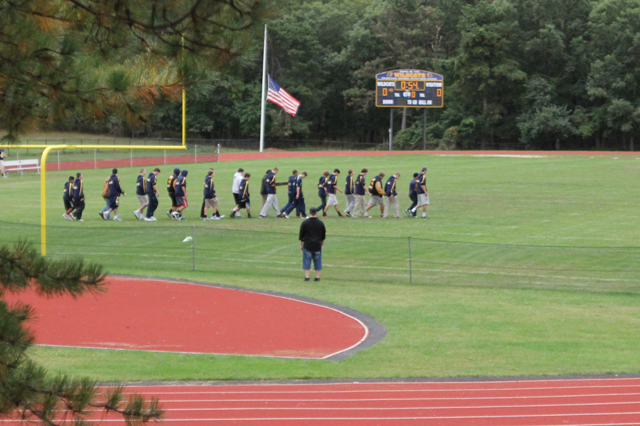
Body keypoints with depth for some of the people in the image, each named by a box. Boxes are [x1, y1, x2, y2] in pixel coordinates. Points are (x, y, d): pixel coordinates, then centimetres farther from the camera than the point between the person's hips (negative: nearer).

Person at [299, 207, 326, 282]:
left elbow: (301, 235, -1)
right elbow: (323, 235, 10)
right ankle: (317, 277, 9)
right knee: (317, 261, 8)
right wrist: (322, 244, 21)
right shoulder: (320, 223, 1)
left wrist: (301, 244, 10)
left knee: (307, 261, 3)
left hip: (307, 245, -2)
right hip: (317, 245, 2)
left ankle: (307, 276, -2)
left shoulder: (304, 223, -5)